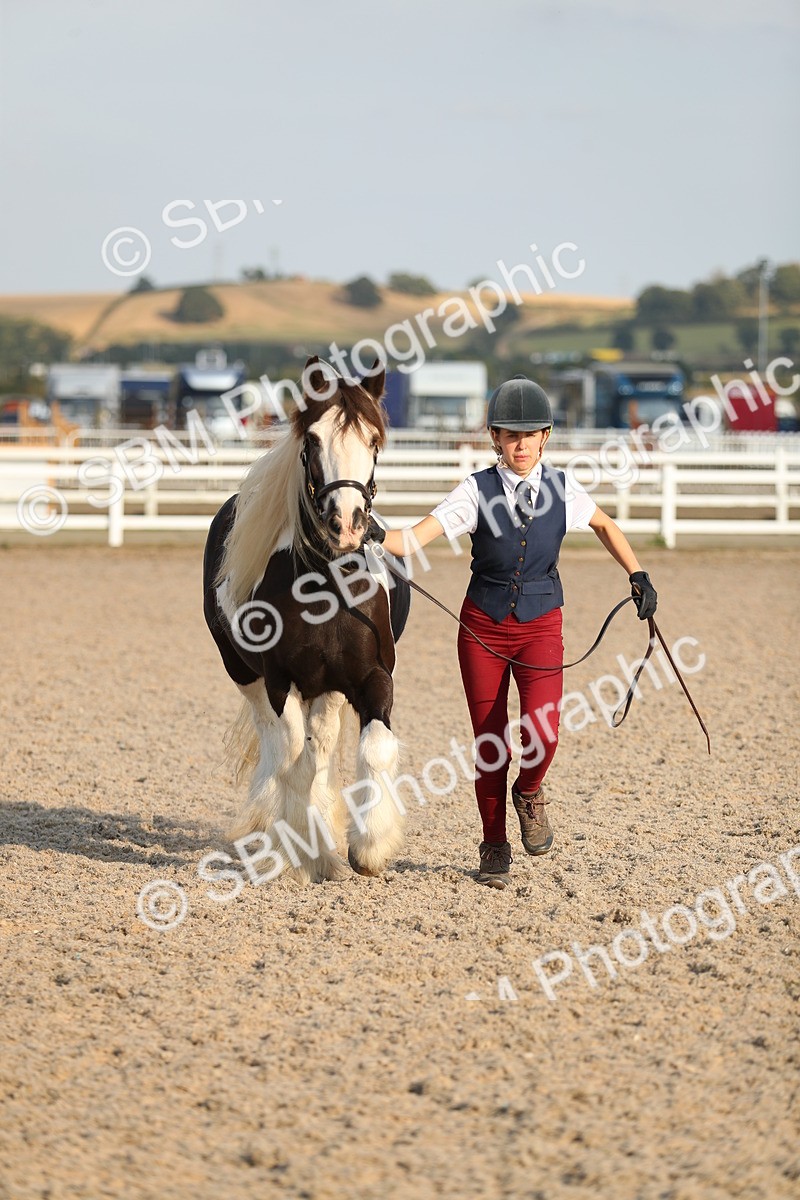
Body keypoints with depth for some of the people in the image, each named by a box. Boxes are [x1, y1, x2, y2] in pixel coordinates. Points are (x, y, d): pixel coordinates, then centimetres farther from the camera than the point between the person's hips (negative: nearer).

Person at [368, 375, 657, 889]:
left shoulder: (562, 489, -4)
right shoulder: (478, 491, -10)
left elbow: (606, 525, 16)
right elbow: (417, 537, -21)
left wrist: (638, 575, 6)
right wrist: (381, 538, -41)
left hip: (540, 627, 0)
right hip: (484, 626, 0)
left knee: (541, 735, -19)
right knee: (490, 747, 3)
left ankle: (530, 793, 15)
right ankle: (495, 848, 22)